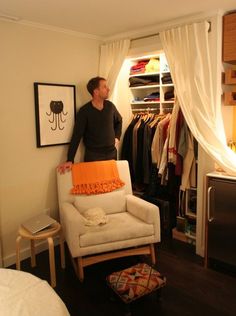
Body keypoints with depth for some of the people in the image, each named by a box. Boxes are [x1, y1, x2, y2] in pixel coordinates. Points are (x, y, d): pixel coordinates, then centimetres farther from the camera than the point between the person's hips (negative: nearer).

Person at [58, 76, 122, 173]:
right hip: (93, 156, -4)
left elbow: (119, 121, 22)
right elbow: (76, 136, -14)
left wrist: (117, 137, 9)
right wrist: (70, 160, -20)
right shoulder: (84, 111, -12)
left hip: (111, 153, 5)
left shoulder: (110, 106, 1)